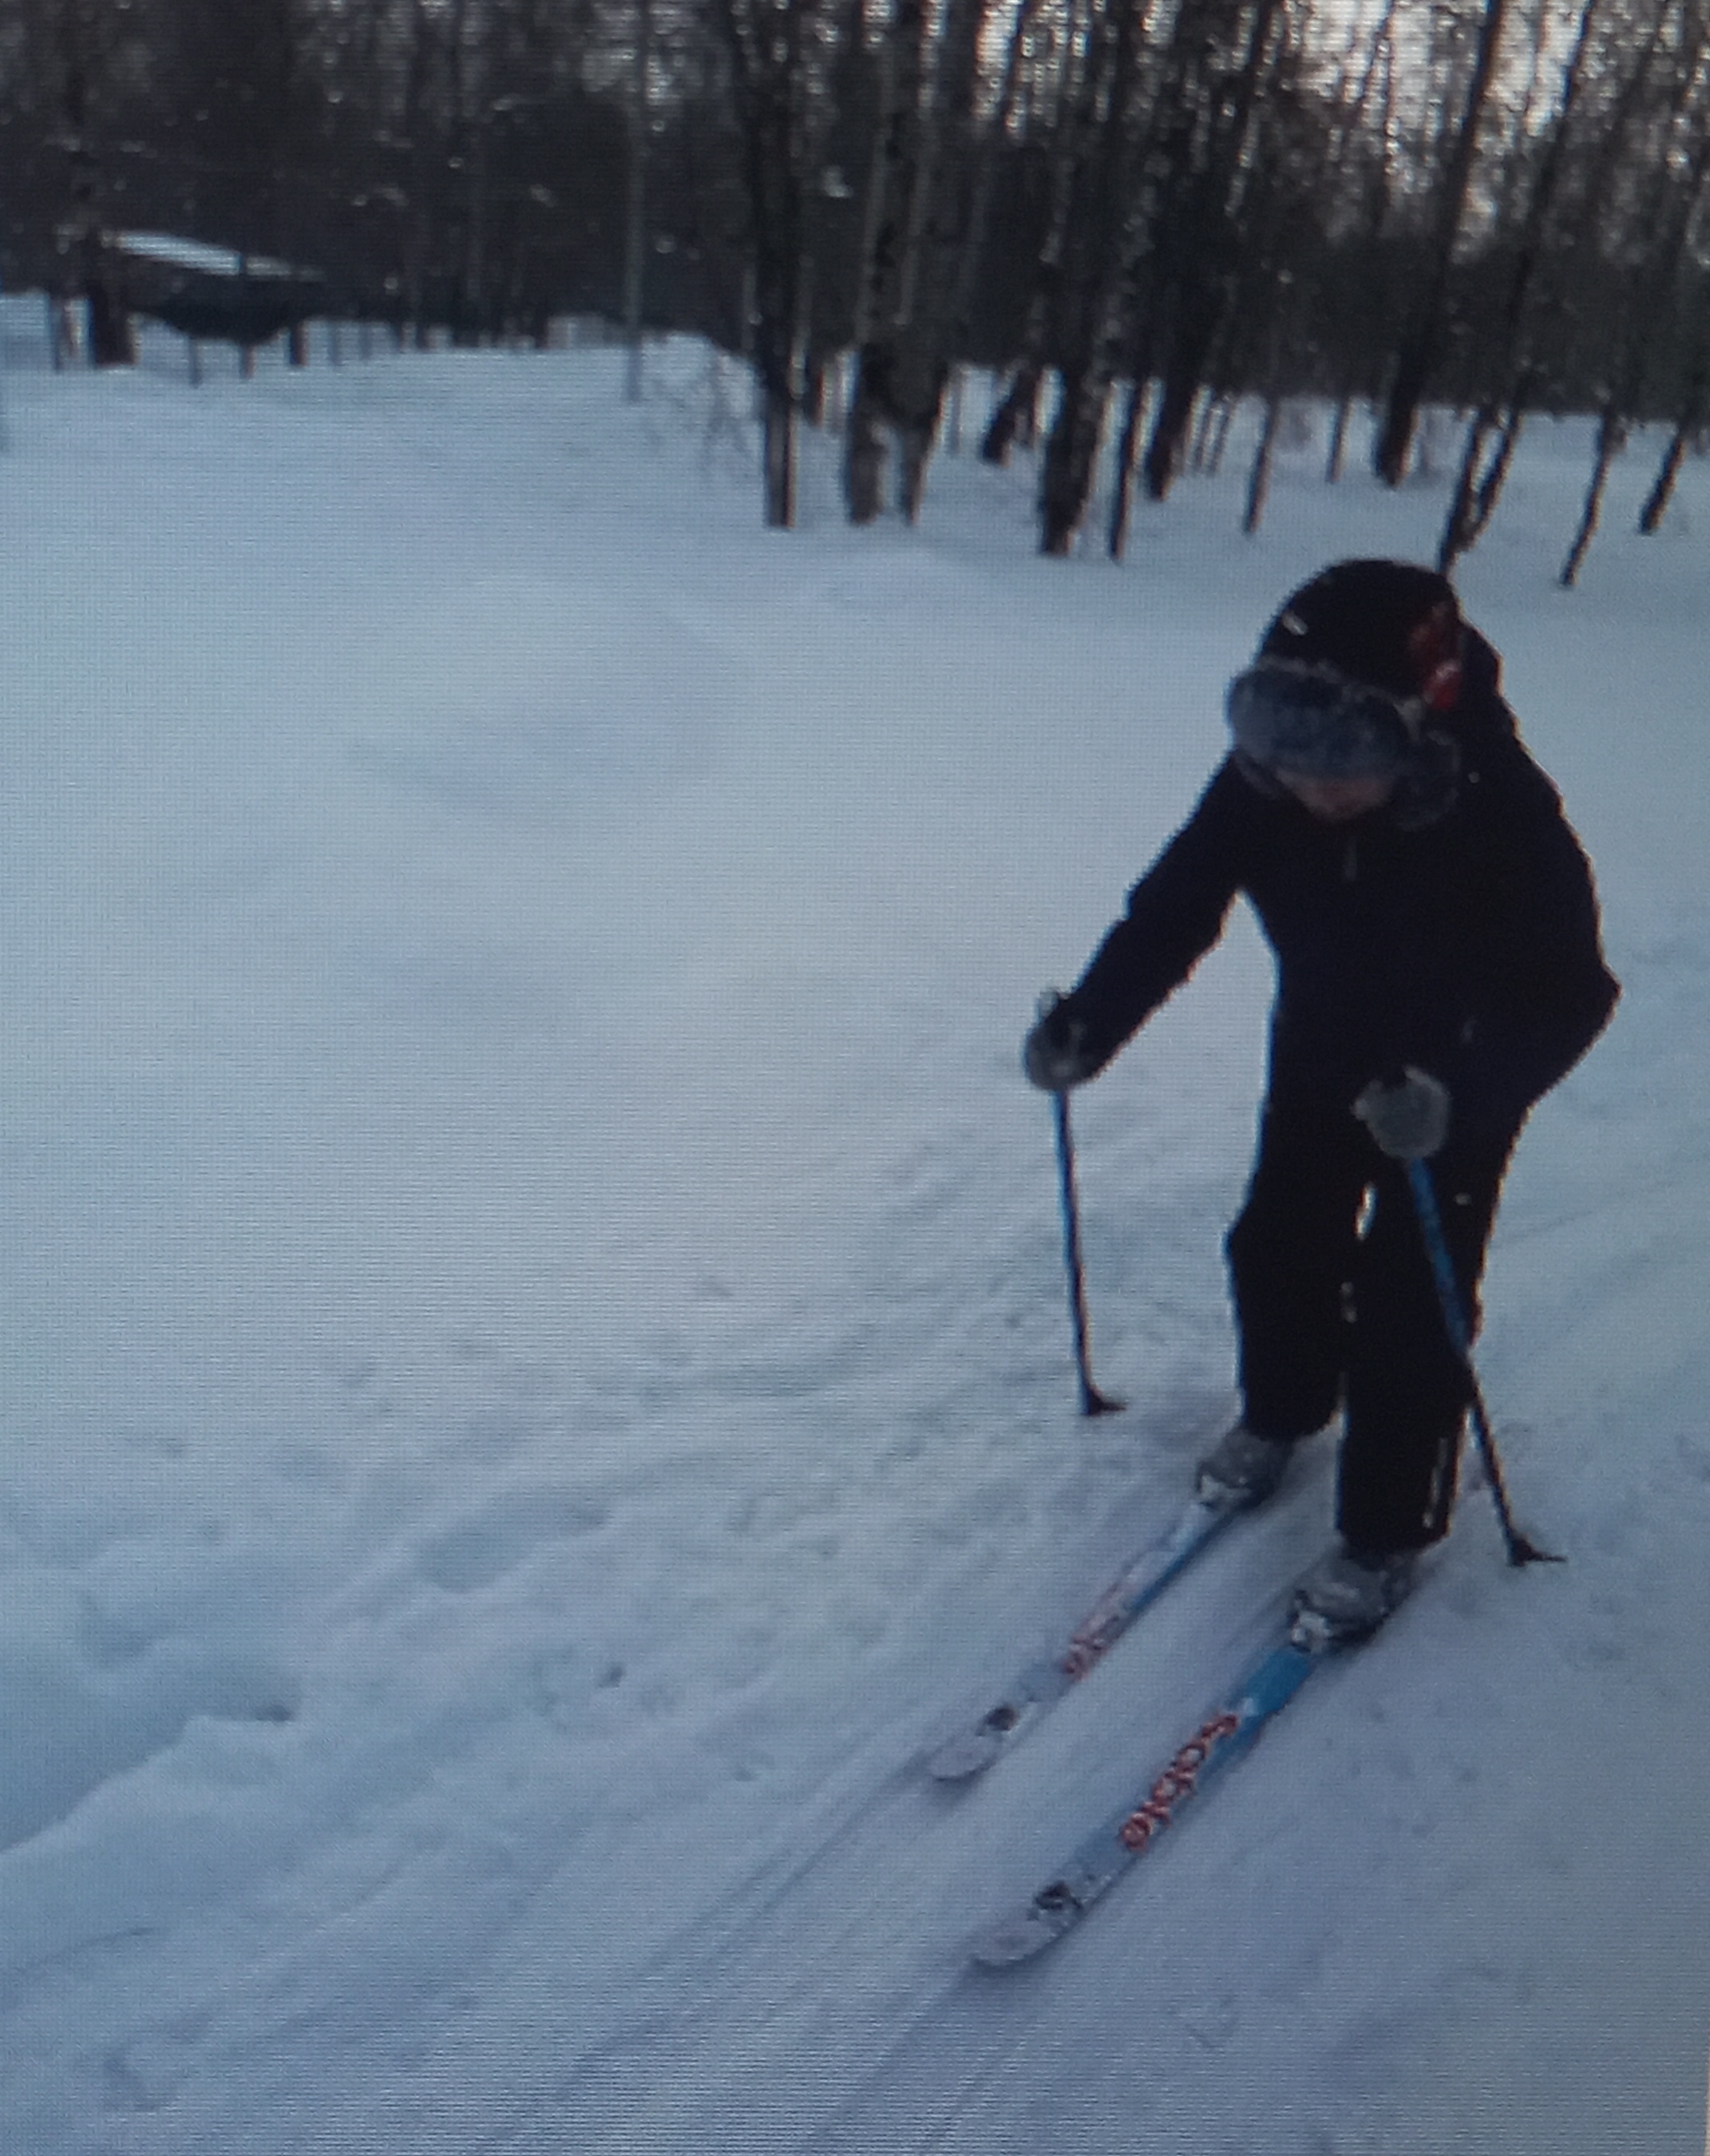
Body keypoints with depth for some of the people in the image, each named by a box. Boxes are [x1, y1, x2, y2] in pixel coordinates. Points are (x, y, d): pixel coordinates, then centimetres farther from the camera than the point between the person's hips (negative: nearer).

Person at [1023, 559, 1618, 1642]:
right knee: (1279, 1246, 14)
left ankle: (1387, 1533, 18)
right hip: (1320, 1056, 4)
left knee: (1408, 1304, -3)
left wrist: (1457, 1094, -51)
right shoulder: (1263, 782, -24)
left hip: (1458, 1087, -4)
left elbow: (1568, 994, -34)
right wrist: (1088, 1023, -32)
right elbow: (1176, 904, -18)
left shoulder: (1506, 814, -35)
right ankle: (1281, 1412, 44)